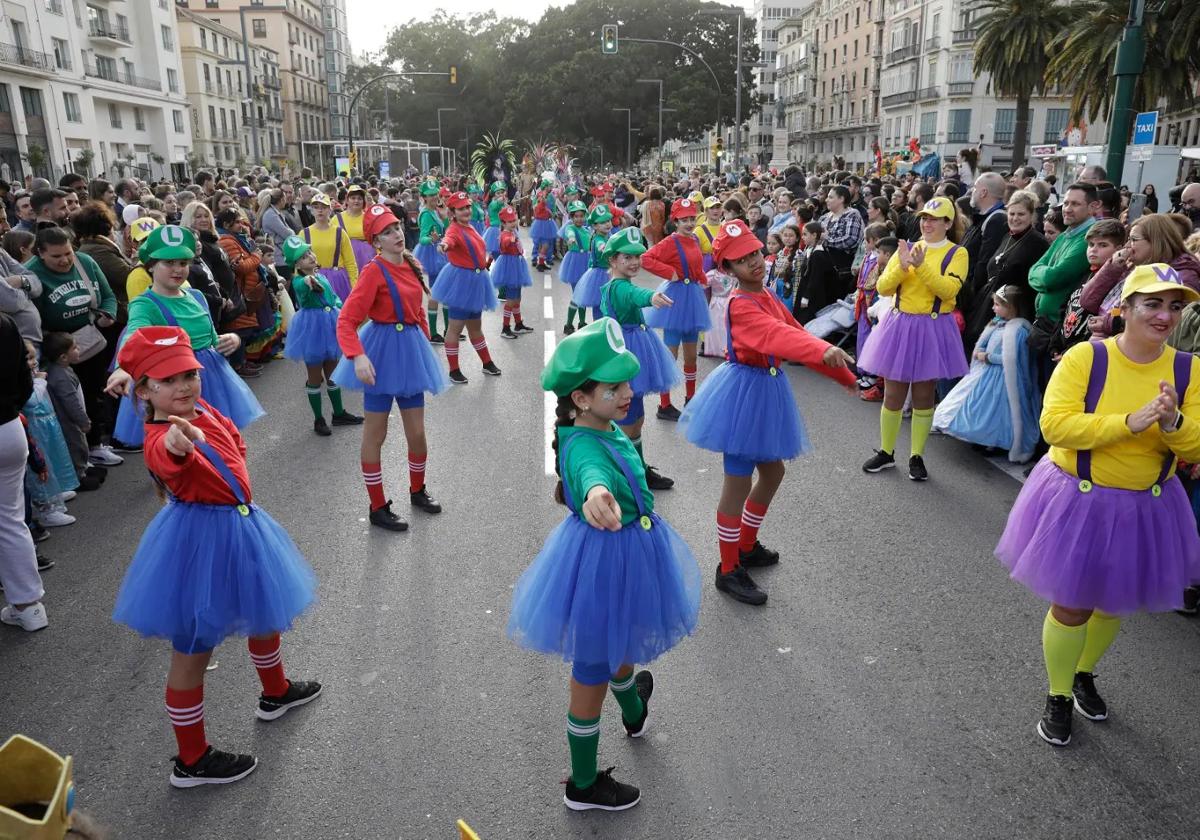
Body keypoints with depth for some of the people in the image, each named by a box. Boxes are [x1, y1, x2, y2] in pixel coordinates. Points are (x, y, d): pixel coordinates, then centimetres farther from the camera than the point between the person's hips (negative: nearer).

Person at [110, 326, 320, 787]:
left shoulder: (203, 409, -1)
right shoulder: (162, 438, -27)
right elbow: (168, 459, -52)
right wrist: (180, 447, -74)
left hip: (240, 525, 10)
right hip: (200, 540, -9)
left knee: (266, 612, 28)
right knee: (193, 651, 7)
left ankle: (275, 692, 54)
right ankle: (192, 761, 25)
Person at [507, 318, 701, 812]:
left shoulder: (608, 428, -7)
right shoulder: (583, 448, -34)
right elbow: (591, 471, -59)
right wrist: (597, 493, -80)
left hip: (625, 557, 9)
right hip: (601, 562, -9)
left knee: (622, 643, 35)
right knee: (593, 672, 11)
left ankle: (635, 711, 67)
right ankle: (584, 785, 34)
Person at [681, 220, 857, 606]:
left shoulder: (767, 296, 9)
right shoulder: (741, 305, -20)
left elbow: (795, 332, 13)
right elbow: (777, 335, -37)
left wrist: (842, 373, 15)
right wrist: (824, 351, -54)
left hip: (767, 389, 10)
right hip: (745, 390, -10)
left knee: (772, 470, 20)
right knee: (739, 482, -1)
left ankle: (746, 546, 38)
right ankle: (728, 571, 12)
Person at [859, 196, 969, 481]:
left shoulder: (957, 253, -2)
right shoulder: (907, 247, 8)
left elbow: (948, 289, -18)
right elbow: (883, 288, -1)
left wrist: (921, 266, -25)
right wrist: (901, 266, -17)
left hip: (933, 329, -3)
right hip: (899, 325, 3)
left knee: (924, 396, 7)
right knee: (893, 394, 7)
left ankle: (917, 457, 17)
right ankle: (886, 452, 20)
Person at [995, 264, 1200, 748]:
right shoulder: (1085, 357, -16)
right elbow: (1055, 425, -24)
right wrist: (1130, 422, -31)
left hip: (1146, 510, 4)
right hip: (1078, 502, -4)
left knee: (1113, 602, 22)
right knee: (1071, 605, 8)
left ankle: (1084, 674, 50)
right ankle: (1058, 698, 31)